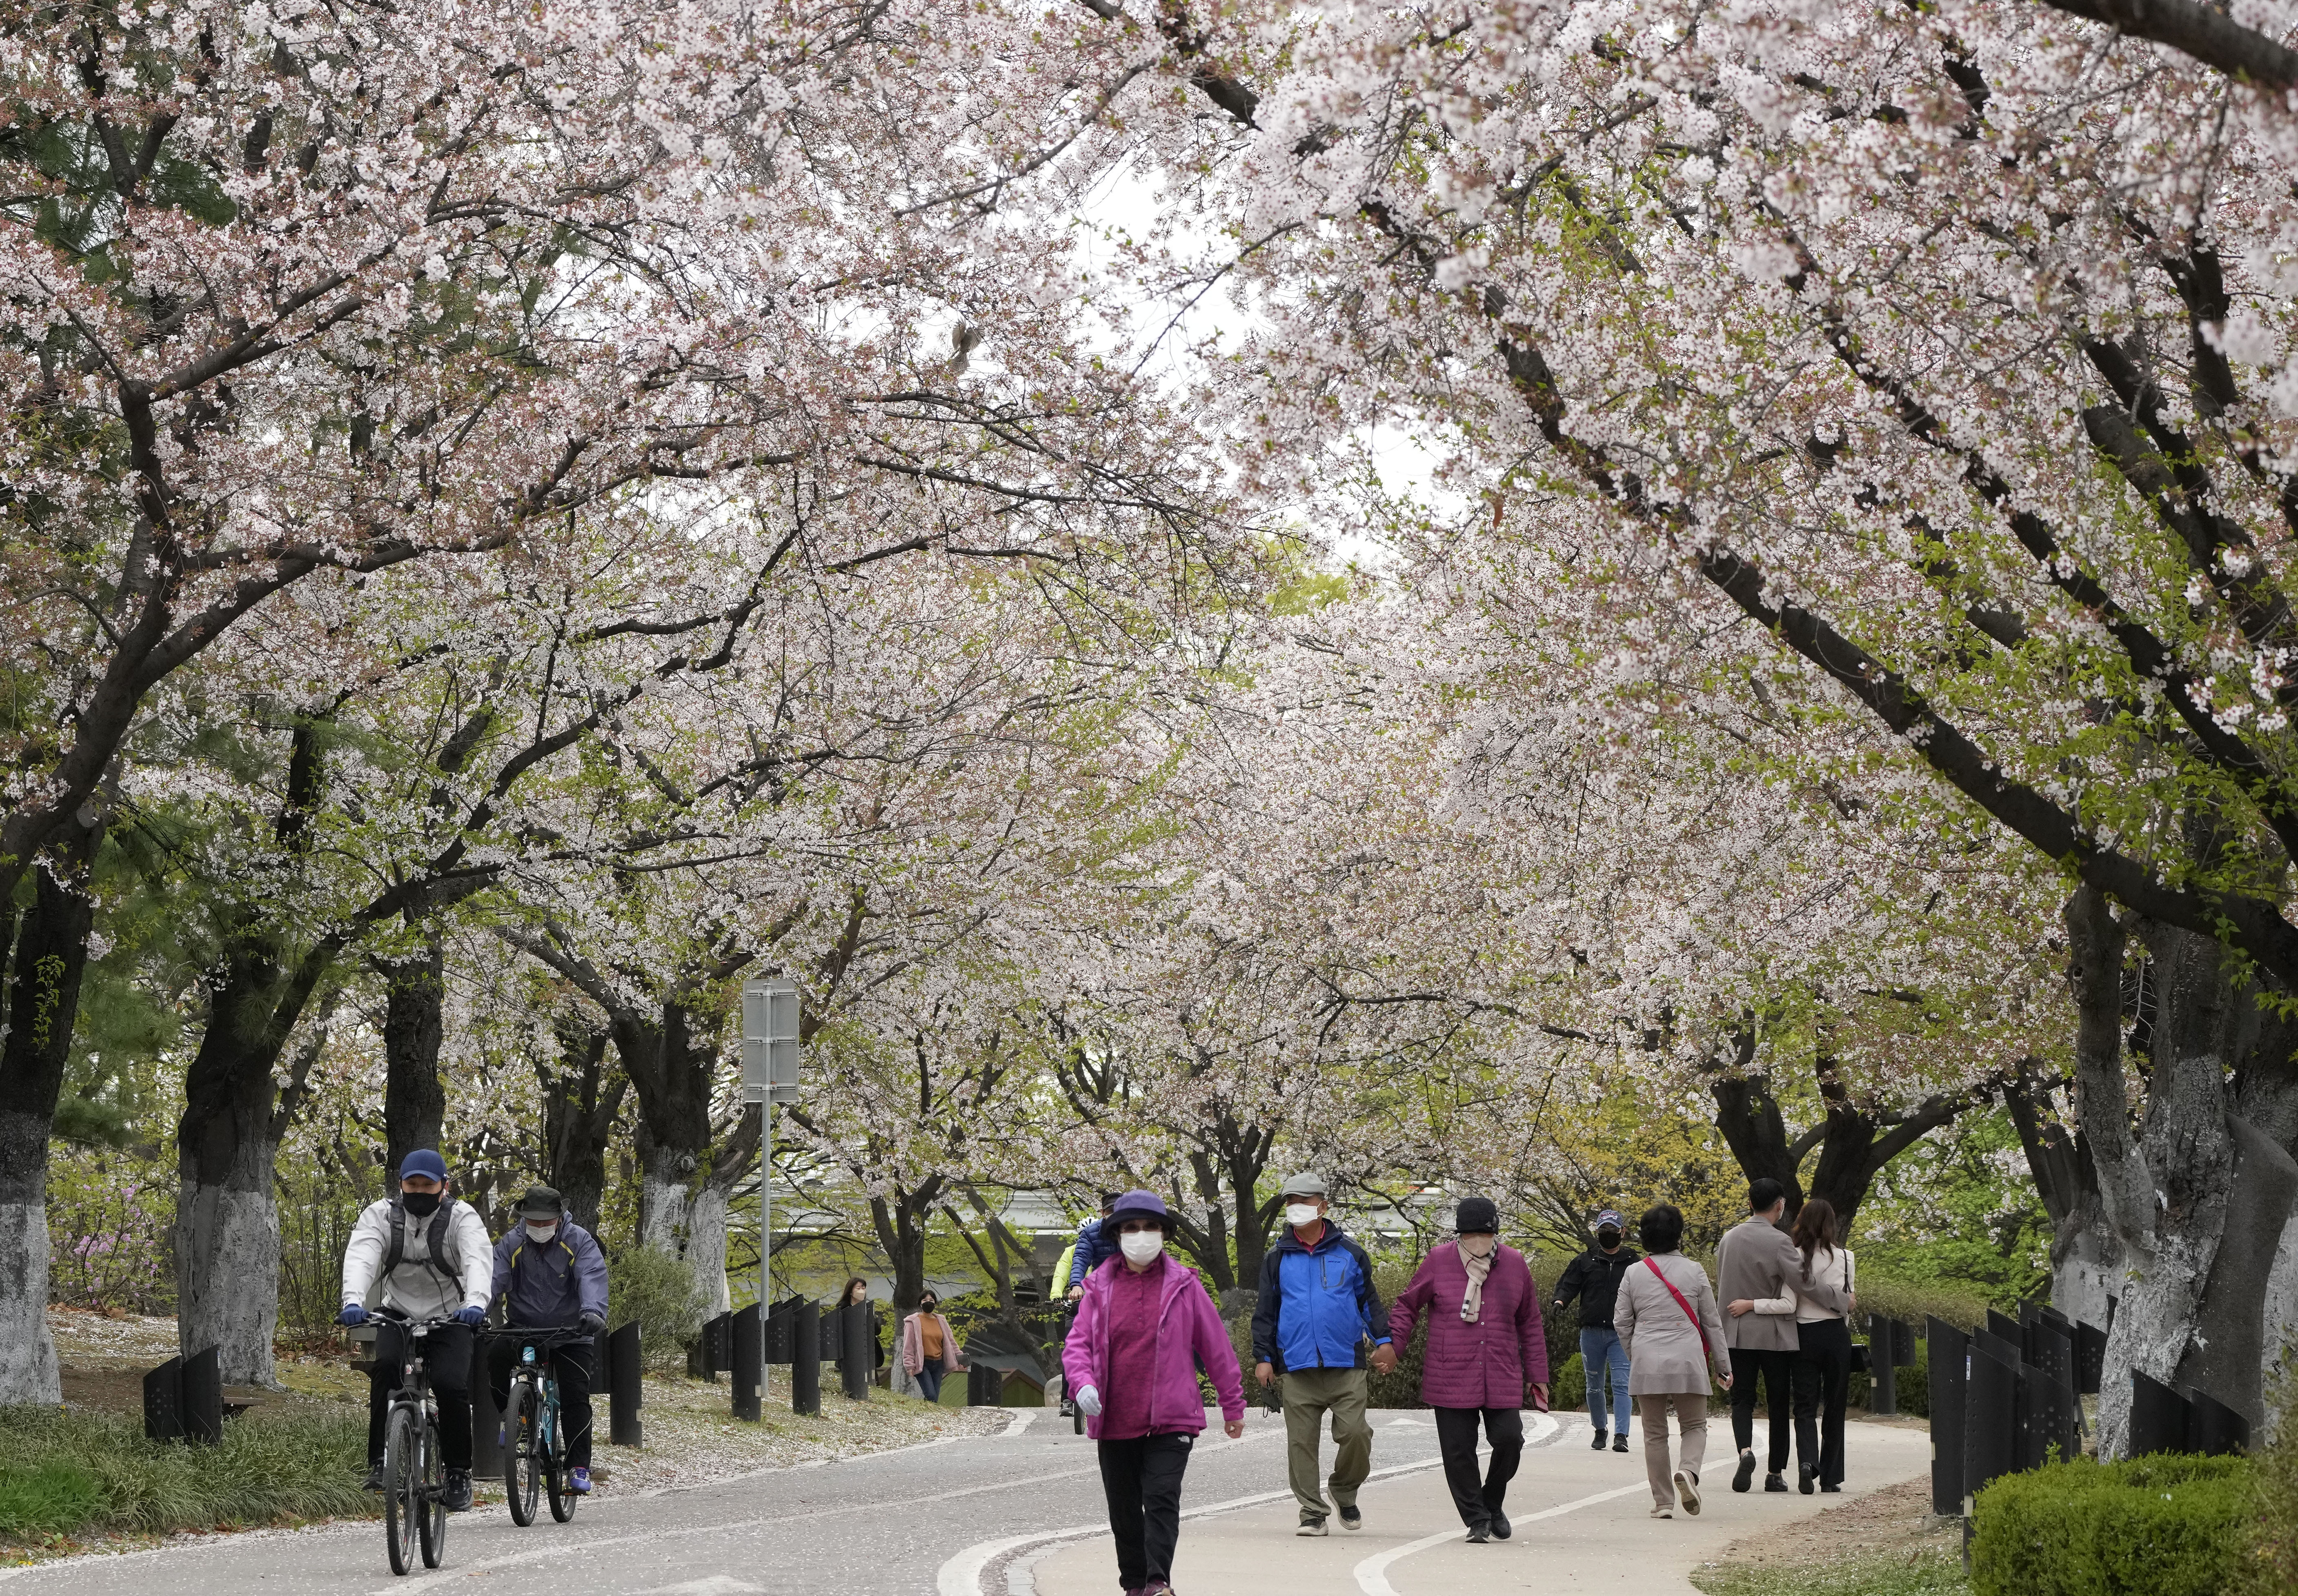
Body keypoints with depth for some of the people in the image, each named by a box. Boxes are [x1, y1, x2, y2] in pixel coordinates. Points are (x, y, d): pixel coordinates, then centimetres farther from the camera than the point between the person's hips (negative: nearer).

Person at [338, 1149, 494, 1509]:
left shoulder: (462, 1218, -9)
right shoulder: (381, 1215, -5)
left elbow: (478, 1260, -27)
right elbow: (360, 1257, -23)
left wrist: (476, 1303, -48)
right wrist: (353, 1301, -43)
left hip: (449, 1319, -1)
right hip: (397, 1316, 1)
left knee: (452, 1386, -22)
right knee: (386, 1365, -29)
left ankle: (459, 1472, -4)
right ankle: (380, 1461, -22)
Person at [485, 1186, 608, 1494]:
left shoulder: (580, 1243, -8)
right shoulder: (511, 1245, -1)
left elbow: (592, 1278, -24)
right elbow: (493, 1279, -15)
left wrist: (593, 1312, -45)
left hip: (570, 1332, -1)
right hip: (523, 1330, 1)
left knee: (575, 1398, -12)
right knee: (495, 1354, -29)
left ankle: (579, 1468, -6)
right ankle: (511, 1416, -8)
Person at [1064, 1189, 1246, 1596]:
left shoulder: (1183, 1286, 2)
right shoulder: (1099, 1288, 5)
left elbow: (1216, 1346, 7)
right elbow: (1077, 1344, 4)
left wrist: (1233, 1405, 11)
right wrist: (1083, 1383, -17)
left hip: (1170, 1421, -2)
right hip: (1115, 1422, 3)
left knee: (1161, 1499, -15)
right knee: (1124, 1509, 10)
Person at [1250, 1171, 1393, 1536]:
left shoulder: (1349, 1253, 8)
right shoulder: (1278, 1258, 9)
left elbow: (1368, 1299, 16)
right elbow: (1265, 1312, 12)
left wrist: (1383, 1340, 5)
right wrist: (1263, 1357, 5)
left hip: (1347, 1365, -1)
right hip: (1298, 1367, 1)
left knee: (1355, 1432, -9)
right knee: (1301, 1442, -1)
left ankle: (1344, 1493, 17)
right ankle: (1312, 1513, 9)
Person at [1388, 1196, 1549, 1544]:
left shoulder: (1515, 1265, 6)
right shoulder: (1439, 1262, 0)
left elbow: (1530, 1324, 14)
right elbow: (1407, 1306, 9)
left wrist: (1536, 1375, 14)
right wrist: (1391, 1345, -7)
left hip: (1502, 1380, 1)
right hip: (1450, 1379, -1)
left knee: (1509, 1440, -7)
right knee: (1459, 1450, -2)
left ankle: (1492, 1503, 20)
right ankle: (1477, 1519, 13)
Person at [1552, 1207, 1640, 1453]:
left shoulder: (1633, 1262, 6)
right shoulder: (1585, 1261, 9)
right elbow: (1568, 1284, 6)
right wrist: (1561, 1301, -15)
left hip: (1621, 1334, -2)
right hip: (1591, 1333, 2)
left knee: (1621, 1384, -12)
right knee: (1595, 1386, 12)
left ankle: (1621, 1435, -16)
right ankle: (1600, 1431, 29)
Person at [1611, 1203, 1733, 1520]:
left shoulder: (1634, 1274, 1)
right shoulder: (1694, 1272, 0)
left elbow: (1621, 1323, 4)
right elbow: (1712, 1322, 6)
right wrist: (1723, 1365, 14)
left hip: (1647, 1363, 1)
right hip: (1687, 1362, -1)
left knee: (1655, 1433, 8)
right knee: (1694, 1426, 11)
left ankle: (1663, 1503, 5)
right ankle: (1688, 1471, -19)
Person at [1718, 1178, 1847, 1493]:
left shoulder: (1728, 1238, 6)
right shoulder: (1778, 1242, -13)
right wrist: (1841, 1301, -8)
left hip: (1737, 1335, 4)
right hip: (1774, 1335, -4)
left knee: (1742, 1400, 6)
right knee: (1778, 1404, 7)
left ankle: (1745, 1450, -21)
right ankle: (1775, 1473, 9)